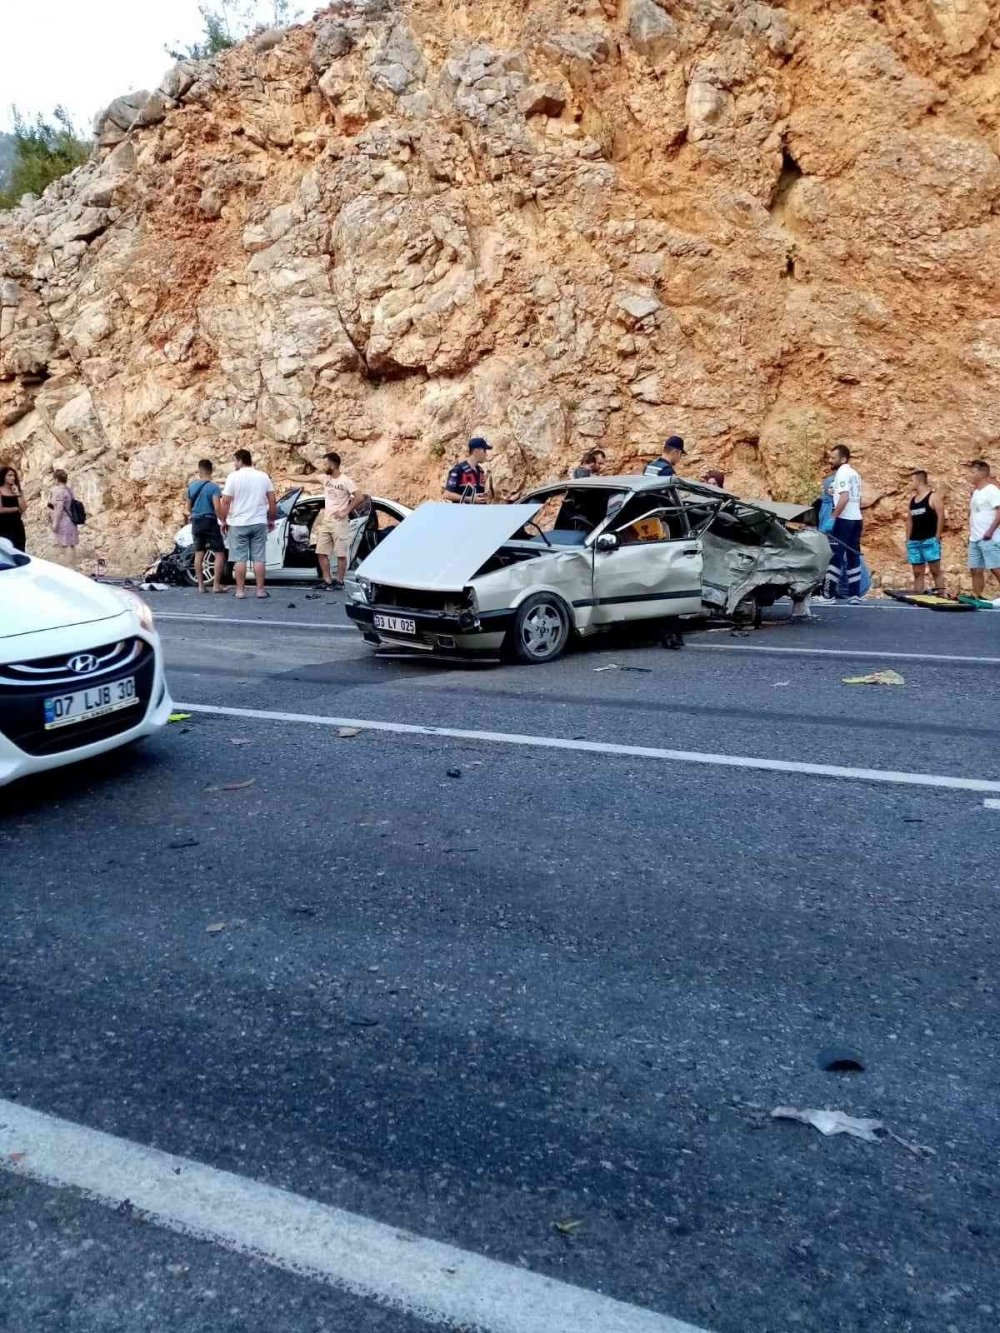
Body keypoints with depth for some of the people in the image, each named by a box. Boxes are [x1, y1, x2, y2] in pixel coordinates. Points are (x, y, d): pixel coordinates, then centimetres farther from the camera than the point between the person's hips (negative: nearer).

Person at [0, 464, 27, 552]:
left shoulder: (18, 491, 8)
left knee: (20, 551, 8)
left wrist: (17, 494, -9)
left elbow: (23, 508, -2)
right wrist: (16, 509, -4)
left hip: (17, 525, 5)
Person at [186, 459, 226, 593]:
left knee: (199, 553, 11)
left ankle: (200, 585, 10)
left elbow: (189, 507, 12)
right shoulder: (214, 487, -13)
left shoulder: (191, 486, 4)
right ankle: (216, 585, -6)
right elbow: (217, 508, -20)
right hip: (210, 522, -6)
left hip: (196, 522, 6)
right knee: (220, 553, 1)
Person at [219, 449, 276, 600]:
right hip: (259, 523, 3)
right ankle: (260, 590, 4)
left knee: (240, 559, 2)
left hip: (238, 523, -3)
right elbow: (272, 501, 4)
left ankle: (240, 590, 4)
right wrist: (271, 519, 15)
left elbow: (226, 502, -8)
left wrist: (224, 521, 4)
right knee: (259, 558, 4)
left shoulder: (233, 477, -7)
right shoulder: (263, 476, 4)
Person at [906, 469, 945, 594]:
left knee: (935, 571, -8)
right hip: (914, 541, 7)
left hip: (930, 540, -7)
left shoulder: (933, 496, -3)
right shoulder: (912, 499, 16)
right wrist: (908, 540, 11)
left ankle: (941, 597, -8)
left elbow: (941, 516, -9)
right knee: (917, 573, 5)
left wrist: (937, 537, -15)